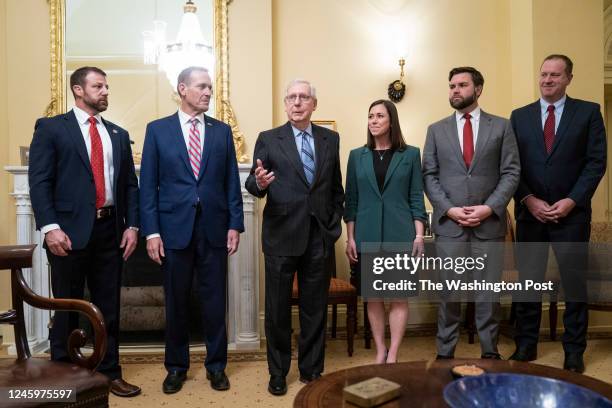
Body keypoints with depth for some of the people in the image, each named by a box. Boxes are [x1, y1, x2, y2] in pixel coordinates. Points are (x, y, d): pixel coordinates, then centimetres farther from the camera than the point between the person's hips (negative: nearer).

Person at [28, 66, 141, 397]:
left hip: (110, 230, 4)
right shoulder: (51, 127, 1)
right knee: (67, 308, 8)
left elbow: (130, 184, 12)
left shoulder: (118, 134, 14)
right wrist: (50, 227, -16)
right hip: (70, 230, -4)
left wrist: (132, 226, 3)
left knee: (108, 308, 11)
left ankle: (109, 373, 25)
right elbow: (39, 181, -7)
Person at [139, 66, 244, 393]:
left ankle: (216, 366, 25)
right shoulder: (157, 129, 3)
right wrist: (151, 231, -6)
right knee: (176, 302, 10)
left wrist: (235, 225, 0)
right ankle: (176, 367, 28)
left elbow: (232, 182, 7)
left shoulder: (222, 131, 8)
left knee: (215, 301, 8)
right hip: (174, 228, -1)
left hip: (214, 229, 1)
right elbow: (148, 185, 0)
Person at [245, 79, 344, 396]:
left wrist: (334, 222, 6)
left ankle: (311, 369, 29)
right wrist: (259, 182, -26)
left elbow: (336, 187, 13)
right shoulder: (268, 139, 1)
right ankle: (278, 372, 26)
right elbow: (252, 185, -4)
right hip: (282, 235, -2)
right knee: (278, 308, 9)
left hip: (320, 236, 2)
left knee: (315, 308, 12)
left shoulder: (331, 139, 9)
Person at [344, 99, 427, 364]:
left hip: (400, 236, -1)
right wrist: (350, 238, 2)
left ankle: (393, 355, 13)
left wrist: (419, 235, -5)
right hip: (367, 237, 2)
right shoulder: (357, 156, 8)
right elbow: (351, 201, 6)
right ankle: (380, 352, 22)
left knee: (399, 297, 3)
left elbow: (416, 198, 2)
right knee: (373, 297, 8)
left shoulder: (410, 155, 4)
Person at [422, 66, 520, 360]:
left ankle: (490, 353, 21)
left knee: (489, 292, 6)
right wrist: (449, 209, -8)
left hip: (489, 223, 0)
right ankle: (445, 353, 17)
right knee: (448, 293, 6)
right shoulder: (436, 130, 10)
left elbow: (511, 172, 2)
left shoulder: (501, 126, 8)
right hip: (448, 223, 1)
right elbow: (429, 176, 5)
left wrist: (489, 208, -10)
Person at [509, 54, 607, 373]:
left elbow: (596, 161, -1)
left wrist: (571, 200, -10)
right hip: (529, 212, 2)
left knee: (574, 283, 5)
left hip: (572, 213, -1)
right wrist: (529, 200, -7)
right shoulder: (519, 116, 10)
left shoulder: (588, 112, 5)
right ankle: (526, 344, 18)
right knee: (528, 281, 7)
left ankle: (574, 350, 18)